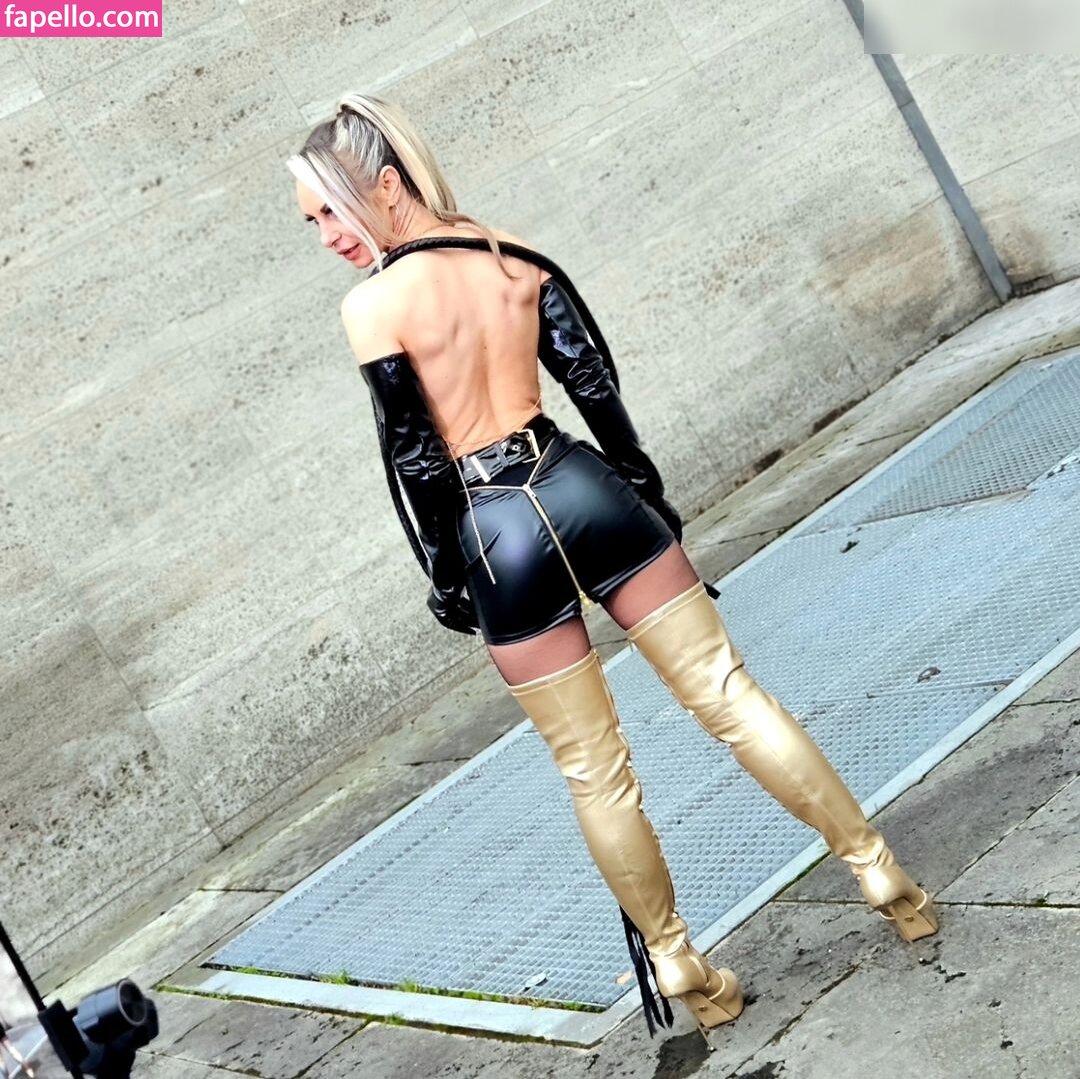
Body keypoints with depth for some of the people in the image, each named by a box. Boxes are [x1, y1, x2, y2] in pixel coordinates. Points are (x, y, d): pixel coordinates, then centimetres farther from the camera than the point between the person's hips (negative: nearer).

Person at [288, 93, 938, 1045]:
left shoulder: (371, 306, -12)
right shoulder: (512, 253, 3)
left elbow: (414, 458, -11)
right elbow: (595, 380, 4)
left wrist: (446, 580, 0)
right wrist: (644, 490, 14)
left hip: (497, 537, -4)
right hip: (587, 490, 4)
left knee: (594, 769, 11)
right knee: (727, 691, 11)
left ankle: (678, 966, 24)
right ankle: (883, 876, 18)